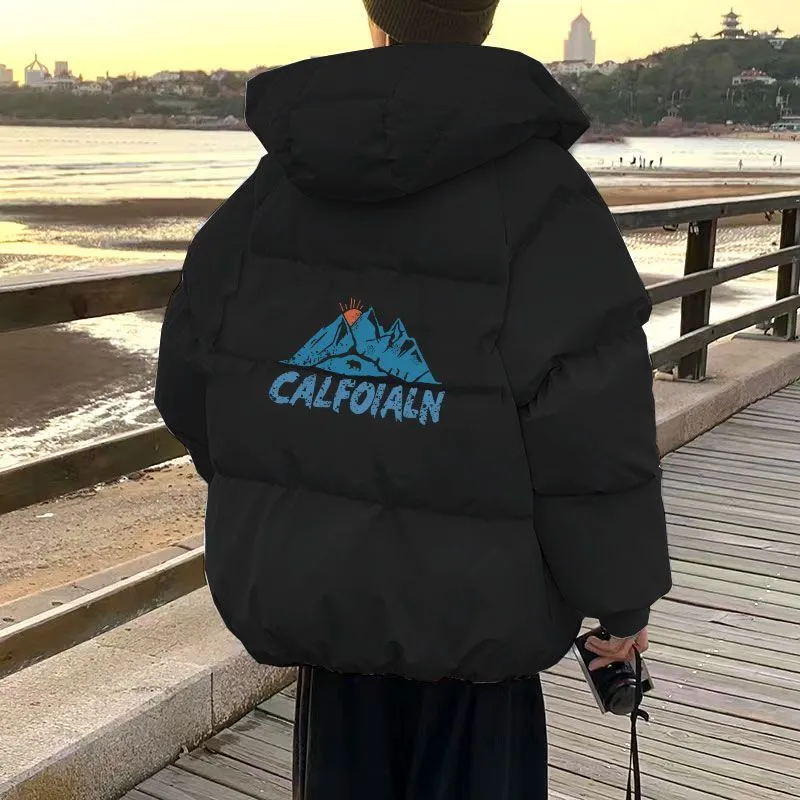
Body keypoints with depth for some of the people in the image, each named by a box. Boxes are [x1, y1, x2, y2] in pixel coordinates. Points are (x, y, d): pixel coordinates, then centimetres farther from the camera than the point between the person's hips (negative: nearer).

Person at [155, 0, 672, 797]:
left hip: (306, 587, 4)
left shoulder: (275, 183, 0)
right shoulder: (539, 195, -14)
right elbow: (590, 431, -20)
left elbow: (189, 380, 5)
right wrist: (622, 596, -6)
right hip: (474, 606, -3)